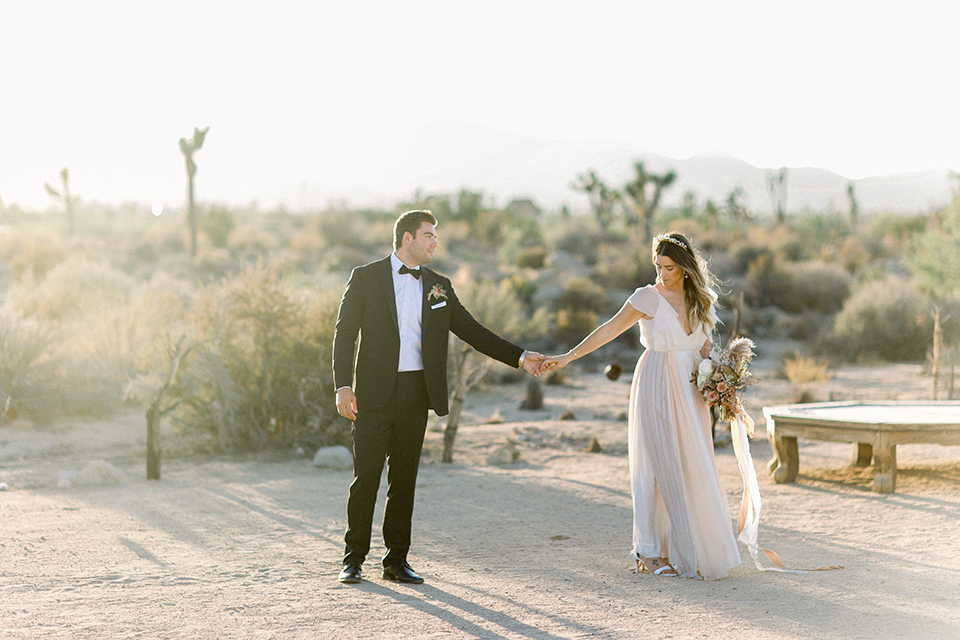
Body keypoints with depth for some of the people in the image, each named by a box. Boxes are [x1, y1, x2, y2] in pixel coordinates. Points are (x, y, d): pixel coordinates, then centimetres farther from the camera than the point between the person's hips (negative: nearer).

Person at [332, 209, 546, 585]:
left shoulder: (438, 287, 12)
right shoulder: (366, 278, 1)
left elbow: (471, 331, 13)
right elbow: (345, 333, -2)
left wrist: (519, 358, 4)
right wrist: (343, 386, -12)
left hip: (415, 392, 4)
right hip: (374, 392, -4)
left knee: (404, 478, 7)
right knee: (366, 477, -1)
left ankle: (397, 560, 15)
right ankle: (354, 559, 10)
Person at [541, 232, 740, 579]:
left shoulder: (701, 300, 9)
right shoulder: (649, 297, -6)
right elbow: (609, 330, -10)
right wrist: (568, 357, -17)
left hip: (691, 391, 5)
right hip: (657, 386, -5)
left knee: (693, 467, 3)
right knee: (661, 466, -6)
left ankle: (691, 548, 12)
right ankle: (650, 551, 1)